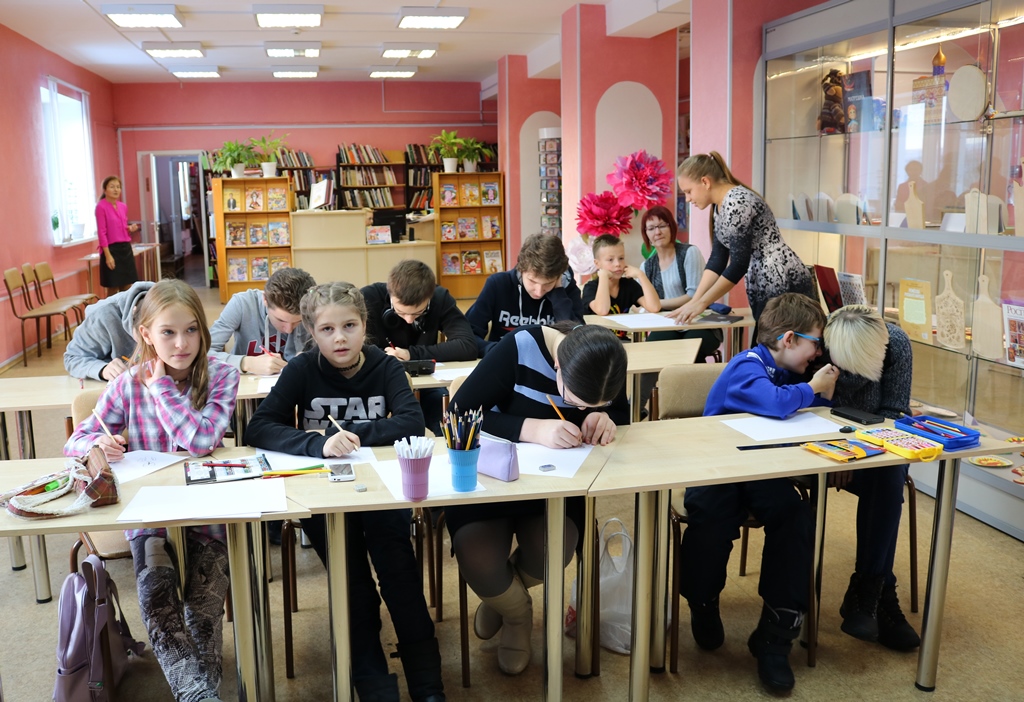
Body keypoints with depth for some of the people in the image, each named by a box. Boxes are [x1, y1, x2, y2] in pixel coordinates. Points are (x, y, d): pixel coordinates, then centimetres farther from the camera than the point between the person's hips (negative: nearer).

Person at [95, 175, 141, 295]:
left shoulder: (123, 206, 12)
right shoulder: (101, 206, -9)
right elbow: (101, 232, -13)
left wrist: (130, 229, -1)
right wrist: (107, 255, -18)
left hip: (126, 248, 7)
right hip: (112, 249, -7)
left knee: (128, 288, 10)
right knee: (113, 289, -3)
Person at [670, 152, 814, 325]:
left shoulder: (737, 202, -18)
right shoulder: (719, 207, 11)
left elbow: (739, 264, -21)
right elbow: (717, 258, 10)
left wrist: (702, 303, -16)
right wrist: (693, 301, 2)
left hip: (785, 286, -9)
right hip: (763, 289, 10)